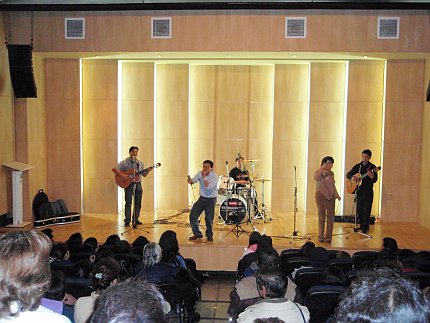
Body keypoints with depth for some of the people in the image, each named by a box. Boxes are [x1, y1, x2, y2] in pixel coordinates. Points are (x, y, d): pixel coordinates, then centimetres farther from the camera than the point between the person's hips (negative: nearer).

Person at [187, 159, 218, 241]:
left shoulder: (214, 176, -15)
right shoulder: (200, 173, 1)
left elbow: (208, 187, -27)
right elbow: (192, 181, -8)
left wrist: (204, 177, -25)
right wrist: (190, 180, -30)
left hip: (211, 200, -5)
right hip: (202, 198, 5)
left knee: (209, 219, -3)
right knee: (193, 215, -2)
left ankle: (209, 235, 23)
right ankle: (197, 234, 16)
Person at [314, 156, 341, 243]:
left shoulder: (331, 173, 13)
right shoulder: (319, 172, -4)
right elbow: (316, 178, -27)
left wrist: (337, 194, 14)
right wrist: (322, 168, -25)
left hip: (331, 196, 5)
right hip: (321, 195, -5)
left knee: (331, 217, 1)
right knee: (321, 216, 1)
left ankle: (328, 237, 9)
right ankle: (321, 237, 10)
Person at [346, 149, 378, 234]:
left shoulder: (372, 167, -1)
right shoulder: (357, 166, 9)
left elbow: (375, 180, -9)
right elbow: (348, 174, 11)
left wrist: (371, 176, -31)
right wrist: (352, 177, -12)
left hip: (368, 191, -3)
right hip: (359, 191, 3)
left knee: (366, 210, -3)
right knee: (359, 210, 6)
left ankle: (365, 227, 3)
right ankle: (361, 225, 22)